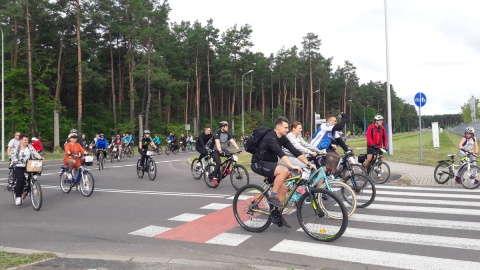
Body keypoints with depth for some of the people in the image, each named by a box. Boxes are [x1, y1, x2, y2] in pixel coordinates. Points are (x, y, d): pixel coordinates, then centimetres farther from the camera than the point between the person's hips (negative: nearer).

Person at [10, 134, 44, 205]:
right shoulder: (16, 147, 1)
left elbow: (35, 153, -2)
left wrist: (40, 158, -21)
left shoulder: (30, 147, 9)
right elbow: (13, 154, -13)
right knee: (20, 179, -21)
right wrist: (14, 159, -35)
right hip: (18, 166, -3)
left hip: (28, 166, 3)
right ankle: (18, 196, -5)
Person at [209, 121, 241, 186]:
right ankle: (214, 177, -9)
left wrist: (238, 148, -26)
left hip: (223, 149, 6)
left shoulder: (228, 134, -2)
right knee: (219, 163, -25)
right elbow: (217, 142, -36)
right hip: (215, 150, -6)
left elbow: (232, 141, -11)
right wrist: (220, 151, -52)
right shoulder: (217, 133, -21)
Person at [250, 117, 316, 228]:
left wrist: (308, 163, -9)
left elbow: (295, 151, -1)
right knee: (284, 170, -30)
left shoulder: (282, 138, 3)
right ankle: (272, 197, -18)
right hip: (259, 164, -9)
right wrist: (292, 166, -48)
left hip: (269, 164, 9)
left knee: (283, 188, -1)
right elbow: (280, 153, -38)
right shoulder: (270, 137, -24)